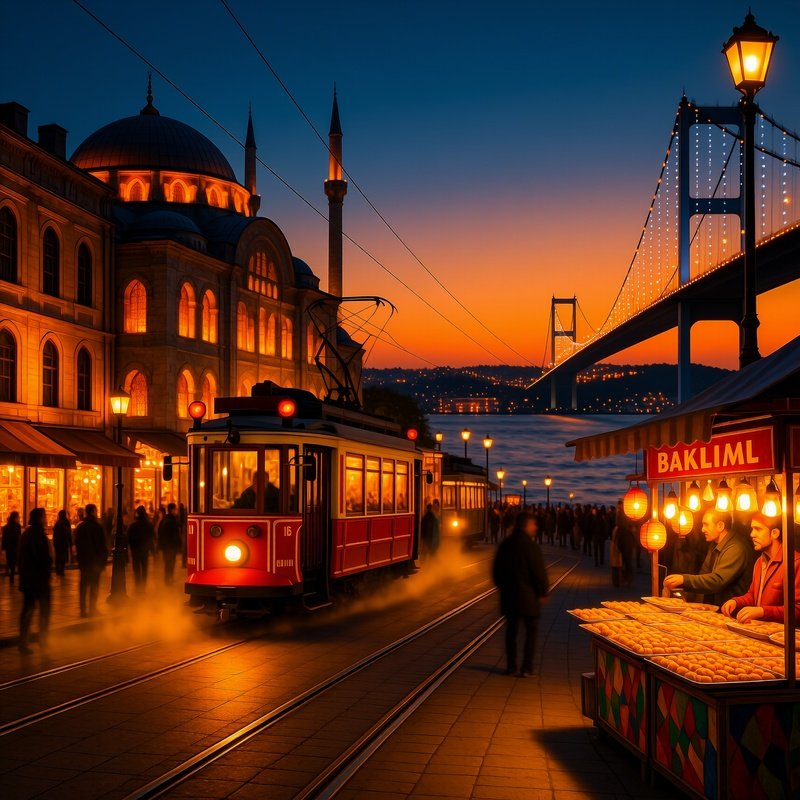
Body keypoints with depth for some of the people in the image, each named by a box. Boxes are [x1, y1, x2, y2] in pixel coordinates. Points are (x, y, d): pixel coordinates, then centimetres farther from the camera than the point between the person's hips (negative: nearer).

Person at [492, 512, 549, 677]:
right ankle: (526, 668, 3)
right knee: (531, 632, 7)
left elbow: (496, 570, 12)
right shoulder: (531, 546, -16)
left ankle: (511, 666, 16)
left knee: (511, 631, 14)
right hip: (528, 597, -5)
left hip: (509, 596, 5)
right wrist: (543, 593, -2)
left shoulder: (505, 545, 4)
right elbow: (540, 572, -15)